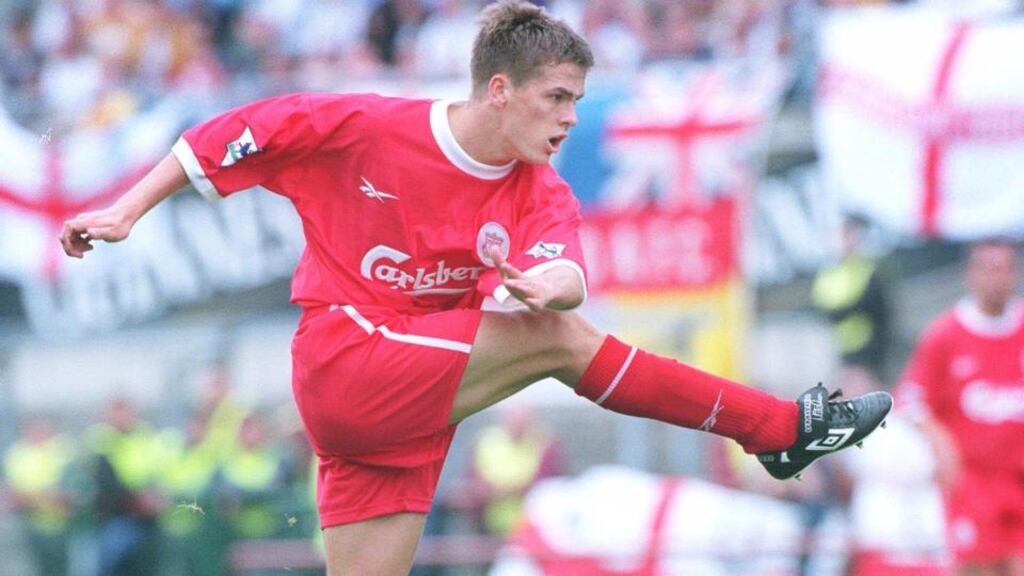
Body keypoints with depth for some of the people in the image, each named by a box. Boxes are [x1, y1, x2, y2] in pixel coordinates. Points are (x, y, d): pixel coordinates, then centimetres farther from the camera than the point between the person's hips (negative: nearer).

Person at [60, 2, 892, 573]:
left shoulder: (541, 193, -1)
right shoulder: (364, 130, -11)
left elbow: (569, 272, -21)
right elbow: (235, 136, -3)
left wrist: (552, 281, -45)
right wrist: (127, 211, -4)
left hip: (414, 402, 6)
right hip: (346, 366, -6)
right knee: (557, 339, -15)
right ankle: (782, 429, -9)